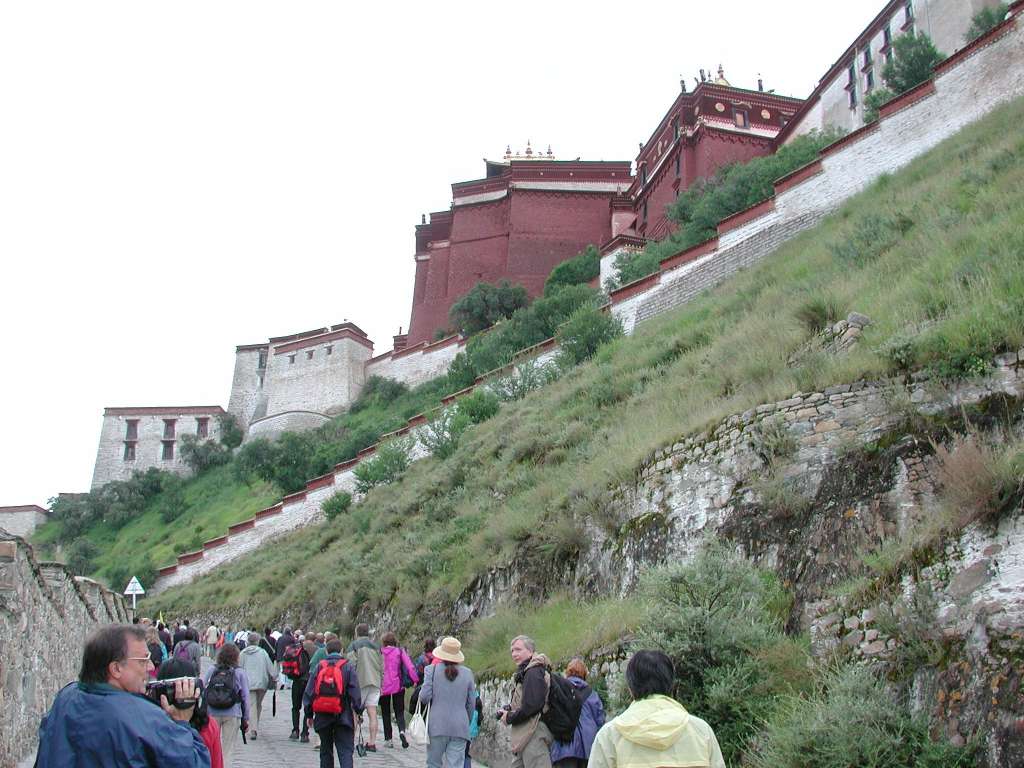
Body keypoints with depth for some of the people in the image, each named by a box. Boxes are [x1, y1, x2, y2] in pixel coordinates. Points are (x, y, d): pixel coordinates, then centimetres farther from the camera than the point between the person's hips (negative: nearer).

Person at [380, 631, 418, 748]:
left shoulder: (379, 652, 0)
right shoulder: (400, 652, 0)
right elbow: (410, 667, -9)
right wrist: (415, 680, -5)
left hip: (383, 687, 0)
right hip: (398, 686, 0)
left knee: (385, 713, 12)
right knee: (399, 712, 7)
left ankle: (388, 739, 11)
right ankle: (402, 731, -21)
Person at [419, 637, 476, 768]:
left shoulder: (432, 669, -2)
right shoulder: (468, 673, 5)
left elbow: (425, 696, -7)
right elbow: (471, 703, 8)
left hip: (437, 726, -1)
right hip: (460, 728, 1)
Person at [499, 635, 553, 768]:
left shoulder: (533, 672, -13)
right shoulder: (525, 673, 20)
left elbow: (531, 706, -20)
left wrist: (509, 718, -7)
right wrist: (508, 709, 6)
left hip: (534, 735, -11)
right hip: (525, 737, 11)